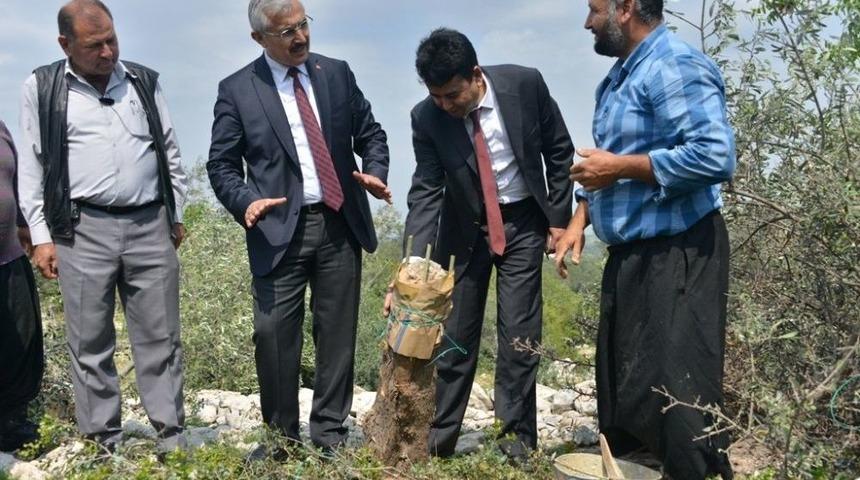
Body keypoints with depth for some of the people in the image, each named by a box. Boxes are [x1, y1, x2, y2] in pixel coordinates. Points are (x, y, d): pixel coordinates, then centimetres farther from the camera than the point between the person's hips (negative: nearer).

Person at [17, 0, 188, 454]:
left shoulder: (144, 81, 9)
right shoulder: (41, 88, 4)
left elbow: (170, 152, 15)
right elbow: (32, 166, 5)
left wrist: (176, 215, 13)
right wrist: (41, 236, 0)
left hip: (150, 227, 2)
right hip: (83, 231, -1)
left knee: (160, 339, 5)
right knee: (90, 345, 4)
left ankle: (171, 438, 13)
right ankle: (103, 446, 15)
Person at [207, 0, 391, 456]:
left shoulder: (337, 73, 8)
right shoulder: (237, 89, 0)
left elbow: (370, 133, 14)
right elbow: (221, 163, 1)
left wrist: (375, 172, -7)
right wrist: (245, 201, -18)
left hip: (339, 225, 3)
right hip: (279, 229, -2)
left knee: (338, 333, 7)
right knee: (274, 333, -3)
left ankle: (329, 431, 20)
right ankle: (281, 436, 15)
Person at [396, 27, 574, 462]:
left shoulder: (525, 84, -18)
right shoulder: (426, 117, -17)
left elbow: (559, 151, -5)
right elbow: (425, 192, -16)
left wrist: (559, 218, -4)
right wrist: (414, 264, -28)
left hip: (522, 223, -1)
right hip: (463, 227, 1)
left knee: (519, 335, -3)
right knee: (454, 333, 4)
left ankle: (516, 440, 9)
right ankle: (438, 438, 16)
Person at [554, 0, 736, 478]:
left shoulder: (675, 67, -16)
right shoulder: (618, 77, 15)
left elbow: (715, 155, -27)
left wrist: (619, 167, -19)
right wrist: (579, 220, 8)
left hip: (675, 255, -10)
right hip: (629, 255, 10)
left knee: (675, 391, -5)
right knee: (620, 384, 18)